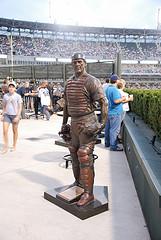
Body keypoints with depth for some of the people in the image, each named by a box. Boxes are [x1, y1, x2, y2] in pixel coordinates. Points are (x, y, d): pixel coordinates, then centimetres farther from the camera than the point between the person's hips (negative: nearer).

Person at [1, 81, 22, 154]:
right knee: (5, 131, -7)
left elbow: (20, 107, -6)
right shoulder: (5, 96, 4)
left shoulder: (17, 96, -5)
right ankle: (5, 147, 2)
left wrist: (17, 116, -13)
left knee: (15, 131, 9)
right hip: (7, 115, 3)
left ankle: (14, 146, 23)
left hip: (15, 115, -2)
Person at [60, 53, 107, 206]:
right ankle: (78, 182, 36)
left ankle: (88, 193, 2)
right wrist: (64, 123, 18)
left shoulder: (91, 81, -10)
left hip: (87, 122, -8)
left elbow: (103, 102, -13)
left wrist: (103, 123, -18)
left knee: (85, 157, -8)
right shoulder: (69, 82, 13)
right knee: (74, 154, 16)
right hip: (74, 122, 8)